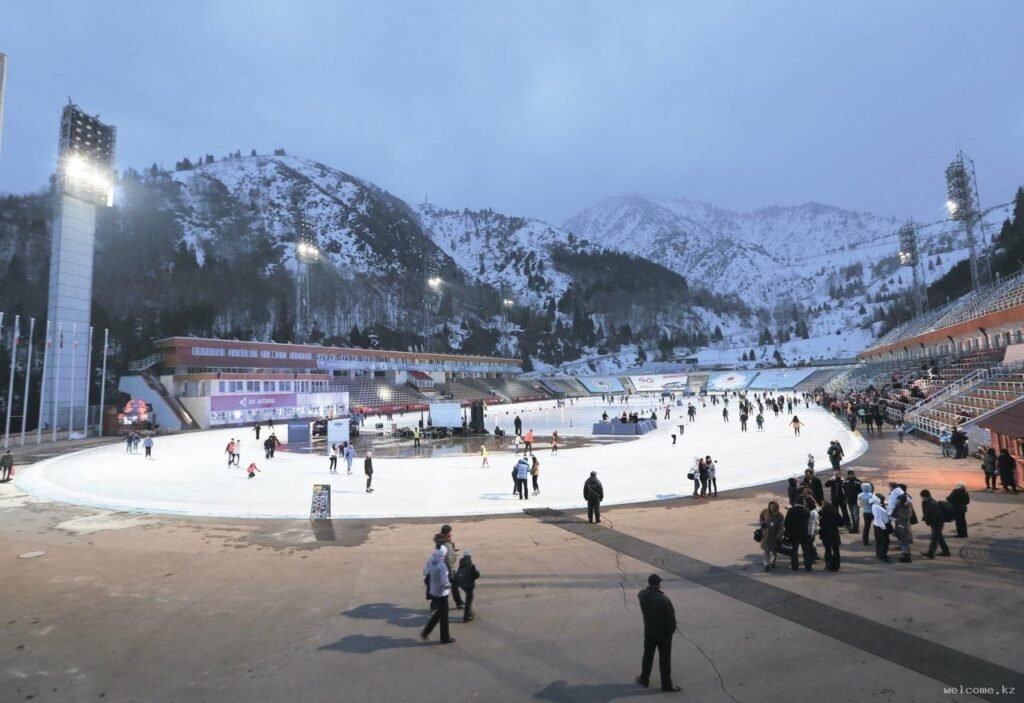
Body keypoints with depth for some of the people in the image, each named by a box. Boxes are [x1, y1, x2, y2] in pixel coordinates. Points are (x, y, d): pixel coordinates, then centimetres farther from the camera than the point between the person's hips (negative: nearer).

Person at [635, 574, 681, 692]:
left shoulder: (642, 595, -13)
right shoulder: (664, 599, -29)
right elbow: (671, 617, -19)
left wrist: (649, 589, 2)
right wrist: (672, 630, -2)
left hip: (649, 631, 4)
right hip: (664, 632, -4)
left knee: (648, 655, 20)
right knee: (665, 659, 12)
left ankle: (644, 679, 33)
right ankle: (666, 684, 24)